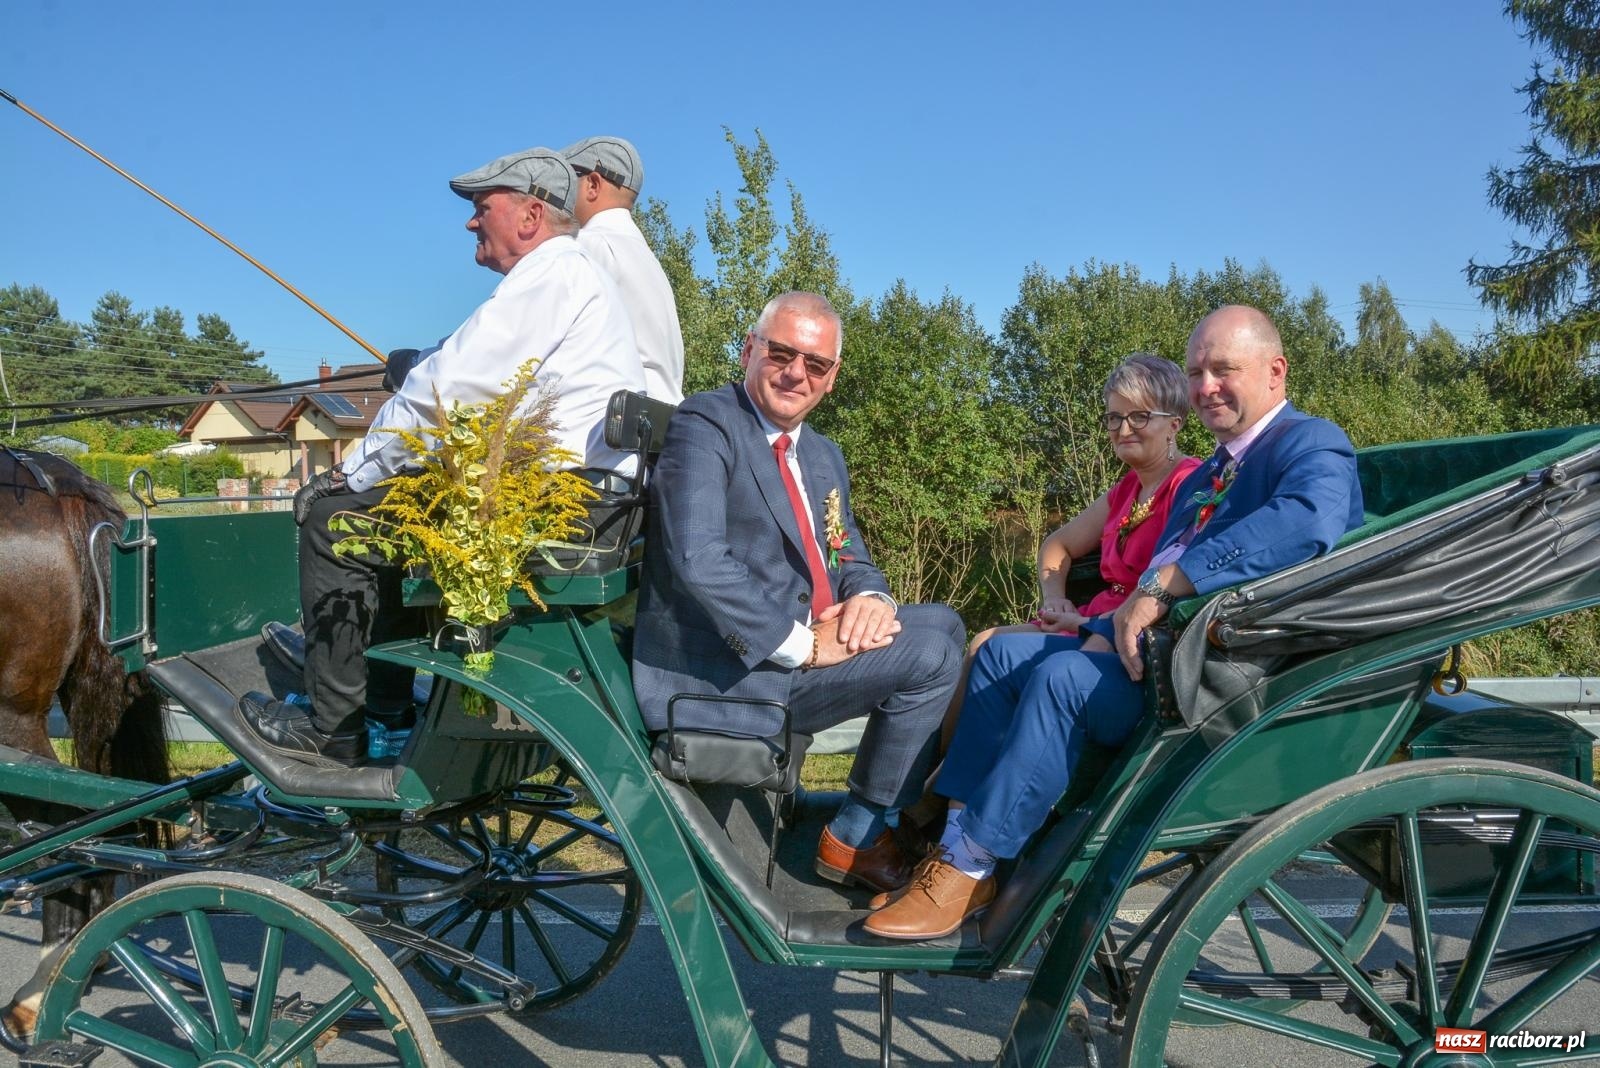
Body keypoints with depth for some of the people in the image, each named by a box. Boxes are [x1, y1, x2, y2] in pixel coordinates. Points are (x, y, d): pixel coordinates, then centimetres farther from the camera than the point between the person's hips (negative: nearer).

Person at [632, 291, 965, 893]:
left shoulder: (823, 457, 19)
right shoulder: (704, 427, -10)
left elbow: (850, 557, 18)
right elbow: (698, 560, -24)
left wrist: (870, 596, -7)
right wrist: (802, 645, -23)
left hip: (803, 647, 9)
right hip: (723, 673, -9)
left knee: (941, 623, 6)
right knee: (929, 655, -16)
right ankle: (857, 839, 0)